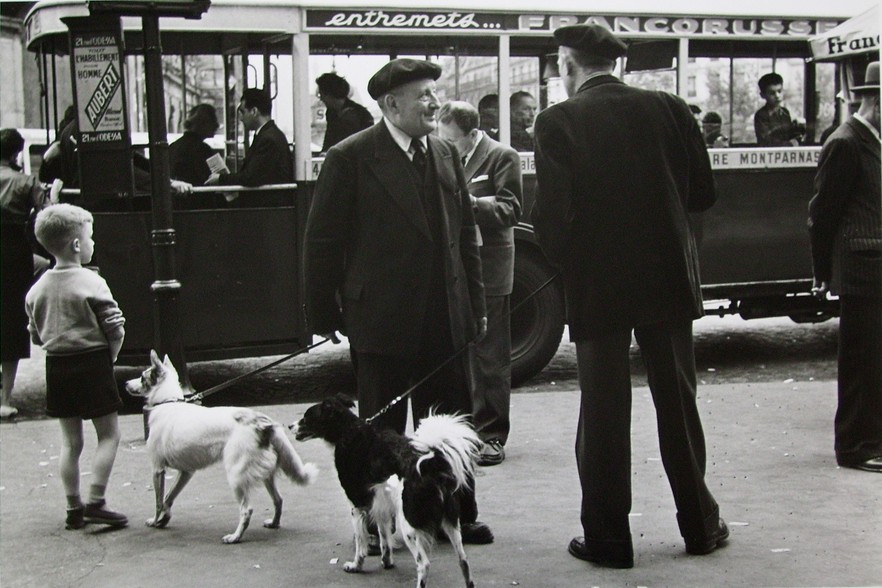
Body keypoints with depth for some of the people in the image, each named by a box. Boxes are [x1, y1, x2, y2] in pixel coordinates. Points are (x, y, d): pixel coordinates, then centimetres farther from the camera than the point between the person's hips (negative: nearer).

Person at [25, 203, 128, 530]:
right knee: (108, 434, 5)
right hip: (92, 363, -6)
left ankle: (74, 509, 16)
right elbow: (115, 329, -13)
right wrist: (111, 356, 3)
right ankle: (95, 503, -2)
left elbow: (36, 335, 10)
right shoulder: (91, 284, -14)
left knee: (70, 441, 13)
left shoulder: (37, 289, 4)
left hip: (56, 366, 6)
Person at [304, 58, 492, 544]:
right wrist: (323, 313, -6)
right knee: (382, 430, 7)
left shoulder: (445, 155, 10)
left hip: (444, 320, 5)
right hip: (381, 318, -5)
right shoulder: (350, 159, -9)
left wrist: (474, 304, 13)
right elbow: (323, 242, -6)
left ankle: (456, 515, 25)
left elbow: (465, 234, 15)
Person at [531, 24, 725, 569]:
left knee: (604, 411, 7)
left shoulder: (559, 122, -10)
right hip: (669, 278, 3)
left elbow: (553, 214, -14)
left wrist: (566, 263, 4)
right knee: (678, 401, 15)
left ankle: (609, 538, 13)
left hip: (597, 284, -3)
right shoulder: (668, 108, -1)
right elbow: (703, 192, 2)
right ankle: (700, 524, 24)